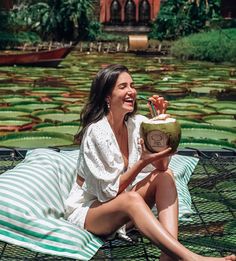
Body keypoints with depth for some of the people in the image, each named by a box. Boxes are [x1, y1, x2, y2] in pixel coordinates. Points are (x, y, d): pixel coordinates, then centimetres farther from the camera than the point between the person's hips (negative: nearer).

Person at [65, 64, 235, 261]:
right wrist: (143, 161, -29)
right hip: (88, 208, -6)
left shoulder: (136, 123, -3)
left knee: (166, 176, -18)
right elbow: (109, 191, -19)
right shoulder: (96, 131, -21)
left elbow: (161, 165, -12)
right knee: (131, 199, -38)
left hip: (120, 199, 7)